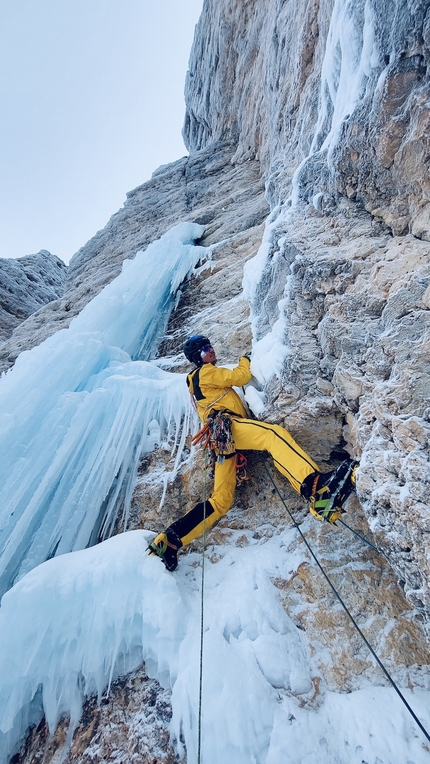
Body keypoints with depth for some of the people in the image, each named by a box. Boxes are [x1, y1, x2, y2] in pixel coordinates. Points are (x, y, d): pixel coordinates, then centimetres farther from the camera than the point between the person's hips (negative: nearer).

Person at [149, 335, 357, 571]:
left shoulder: (195, 383, 39)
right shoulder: (206, 372, 10)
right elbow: (240, 377, 4)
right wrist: (245, 361, 25)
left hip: (220, 438, 9)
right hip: (226, 425, -9)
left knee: (221, 499, 3)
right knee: (274, 434, -33)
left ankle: (170, 539, -3)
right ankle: (316, 487, -58)